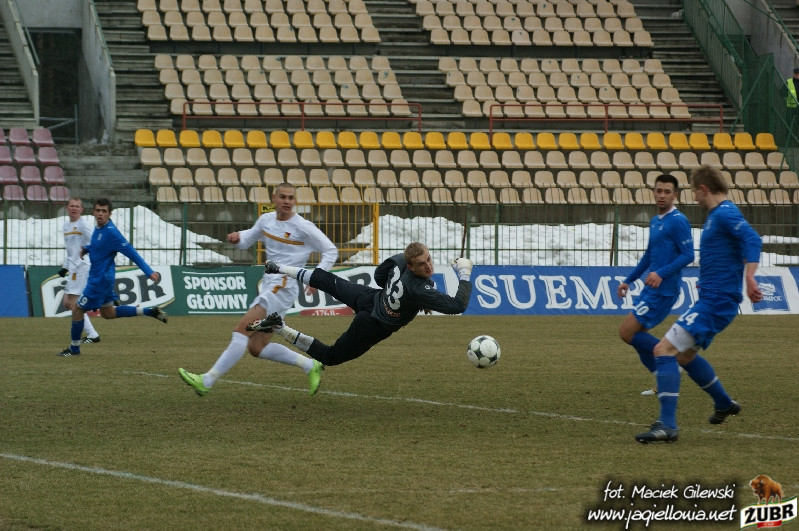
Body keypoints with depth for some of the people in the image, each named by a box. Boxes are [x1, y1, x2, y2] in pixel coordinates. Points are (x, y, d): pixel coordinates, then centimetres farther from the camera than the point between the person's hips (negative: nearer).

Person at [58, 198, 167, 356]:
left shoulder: (111, 232, -23)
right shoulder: (99, 228, 3)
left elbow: (131, 252, -26)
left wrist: (149, 272, -30)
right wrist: (86, 249, 6)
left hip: (100, 280, -10)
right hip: (98, 277, 10)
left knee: (77, 310, 0)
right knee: (108, 313, 21)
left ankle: (74, 348, 15)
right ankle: (150, 312, 23)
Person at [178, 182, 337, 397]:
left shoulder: (303, 228, -6)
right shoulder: (266, 220, 12)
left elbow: (330, 251, 0)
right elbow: (249, 238, 28)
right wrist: (237, 238, 3)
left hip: (283, 288, -8)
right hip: (269, 285, 8)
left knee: (242, 330, -16)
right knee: (257, 348, 6)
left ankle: (207, 381, -18)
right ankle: (310, 366, 16)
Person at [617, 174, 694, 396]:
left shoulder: (677, 221, -12)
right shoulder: (655, 221, 15)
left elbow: (688, 255, -19)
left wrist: (661, 274, -28)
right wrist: (628, 280, 27)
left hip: (663, 291, -9)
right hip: (651, 290, 9)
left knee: (627, 332, -11)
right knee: (638, 336, 11)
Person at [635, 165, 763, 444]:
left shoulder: (724, 214, -15)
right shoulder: (718, 215, 16)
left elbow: (752, 239, -30)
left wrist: (749, 277, -42)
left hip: (715, 302, -11)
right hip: (711, 298, 11)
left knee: (665, 350, -17)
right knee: (684, 355, 27)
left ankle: (667, 425, -21)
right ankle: (724, 404, 43)